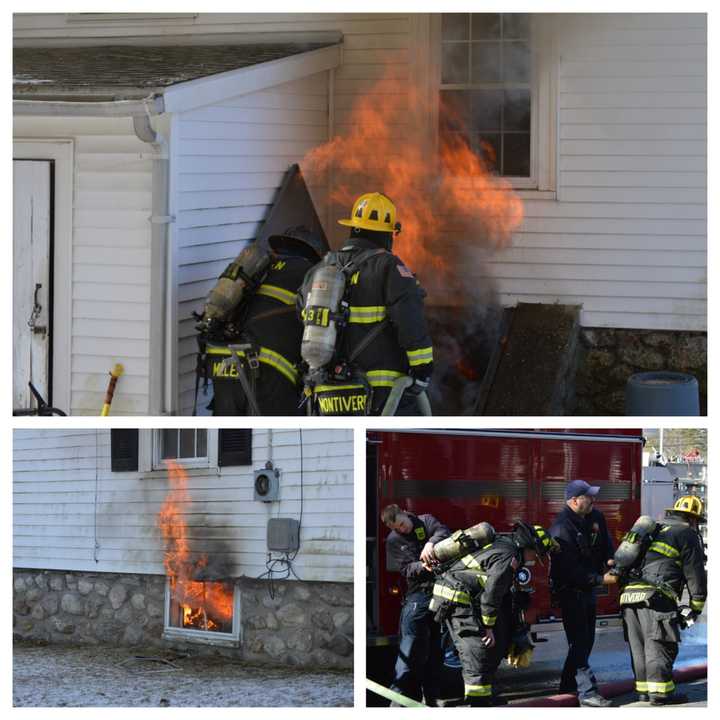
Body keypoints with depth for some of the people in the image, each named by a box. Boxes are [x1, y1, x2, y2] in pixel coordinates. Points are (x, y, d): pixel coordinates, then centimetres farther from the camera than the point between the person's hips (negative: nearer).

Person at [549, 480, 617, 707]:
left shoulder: (595, 518, 2)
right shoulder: (561, 529, -24)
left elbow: (606, 543, 14)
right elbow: (571, 570, -27)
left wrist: (610, 560, -8)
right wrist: (601, 579, -29)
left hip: (589, 588, 9)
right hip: (570, 591, -9)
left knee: (586, 639, 16)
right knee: (579, 641, -11)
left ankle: (568, 685, 29)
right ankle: (587, 691, -14)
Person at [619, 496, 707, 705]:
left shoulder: (655, 531, 28)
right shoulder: (687, 535, 6)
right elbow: (695, 575, 2)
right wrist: (696, 608, 13)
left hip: (629, 593, 7)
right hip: (655, 597, -7)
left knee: (639, 646, 11)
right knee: (660, 645, -5)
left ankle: (644, 688, 14)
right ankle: (660, 691, -7)